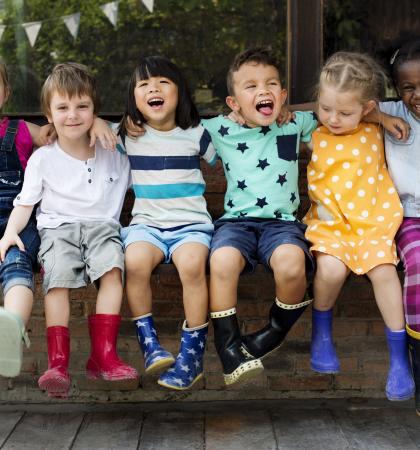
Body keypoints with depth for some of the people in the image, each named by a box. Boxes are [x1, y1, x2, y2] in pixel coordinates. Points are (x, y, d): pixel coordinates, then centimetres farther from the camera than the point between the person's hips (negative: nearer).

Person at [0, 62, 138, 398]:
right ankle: (58, 362, -32)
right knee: (58, 275, -31)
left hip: (102, 226, 1)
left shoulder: (115, 157, 16)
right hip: (58, 228, -1)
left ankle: (103, 355, -31)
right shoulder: (42, 159, 10)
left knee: (112, 265, -32)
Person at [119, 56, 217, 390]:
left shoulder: (195, 134, 9)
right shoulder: (128, 136, 10)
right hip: (147, 223, 1)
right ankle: (149, 343, -17)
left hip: (191, 223, -1)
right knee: (135, 261, -33)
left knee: (192, 263, -34)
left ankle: (192, 353, -22)